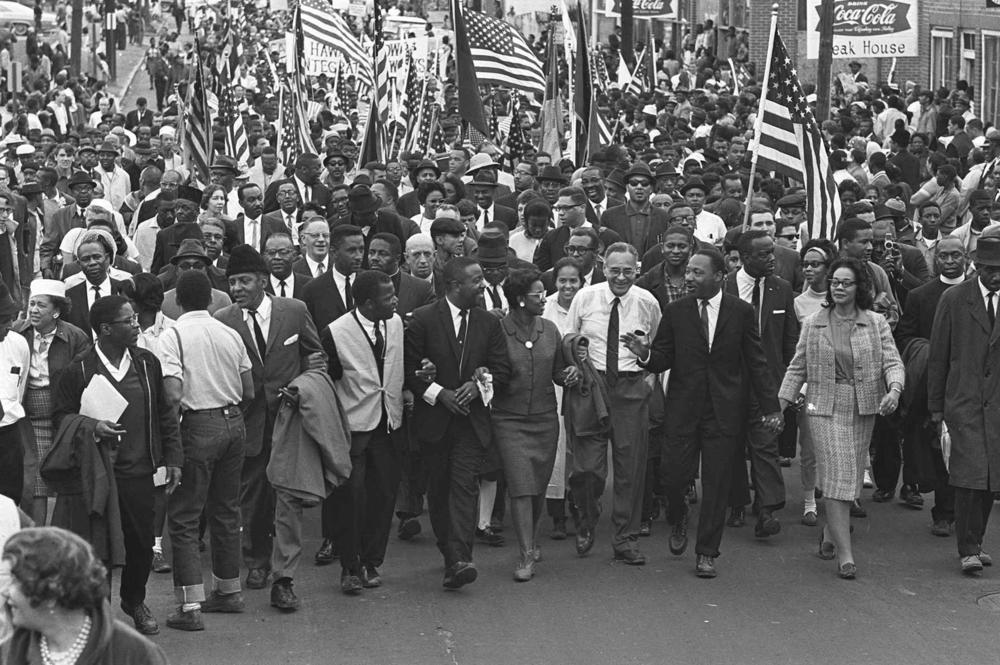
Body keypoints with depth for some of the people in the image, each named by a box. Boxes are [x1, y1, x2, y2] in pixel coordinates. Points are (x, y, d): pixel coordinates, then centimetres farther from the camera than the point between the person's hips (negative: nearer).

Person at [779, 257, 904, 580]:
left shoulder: (876, 324, 4)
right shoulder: (813, 324, 5)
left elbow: (892, 362, -3)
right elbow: (797, 368, 9)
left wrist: (894, 389, -23)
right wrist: (780, 404, 2)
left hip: (863, 408, 2)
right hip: (824, 408, -2)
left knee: (850, 477, 8)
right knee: (837, 476, -10)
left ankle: (829, 534, 32)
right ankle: (844, 554, -10)